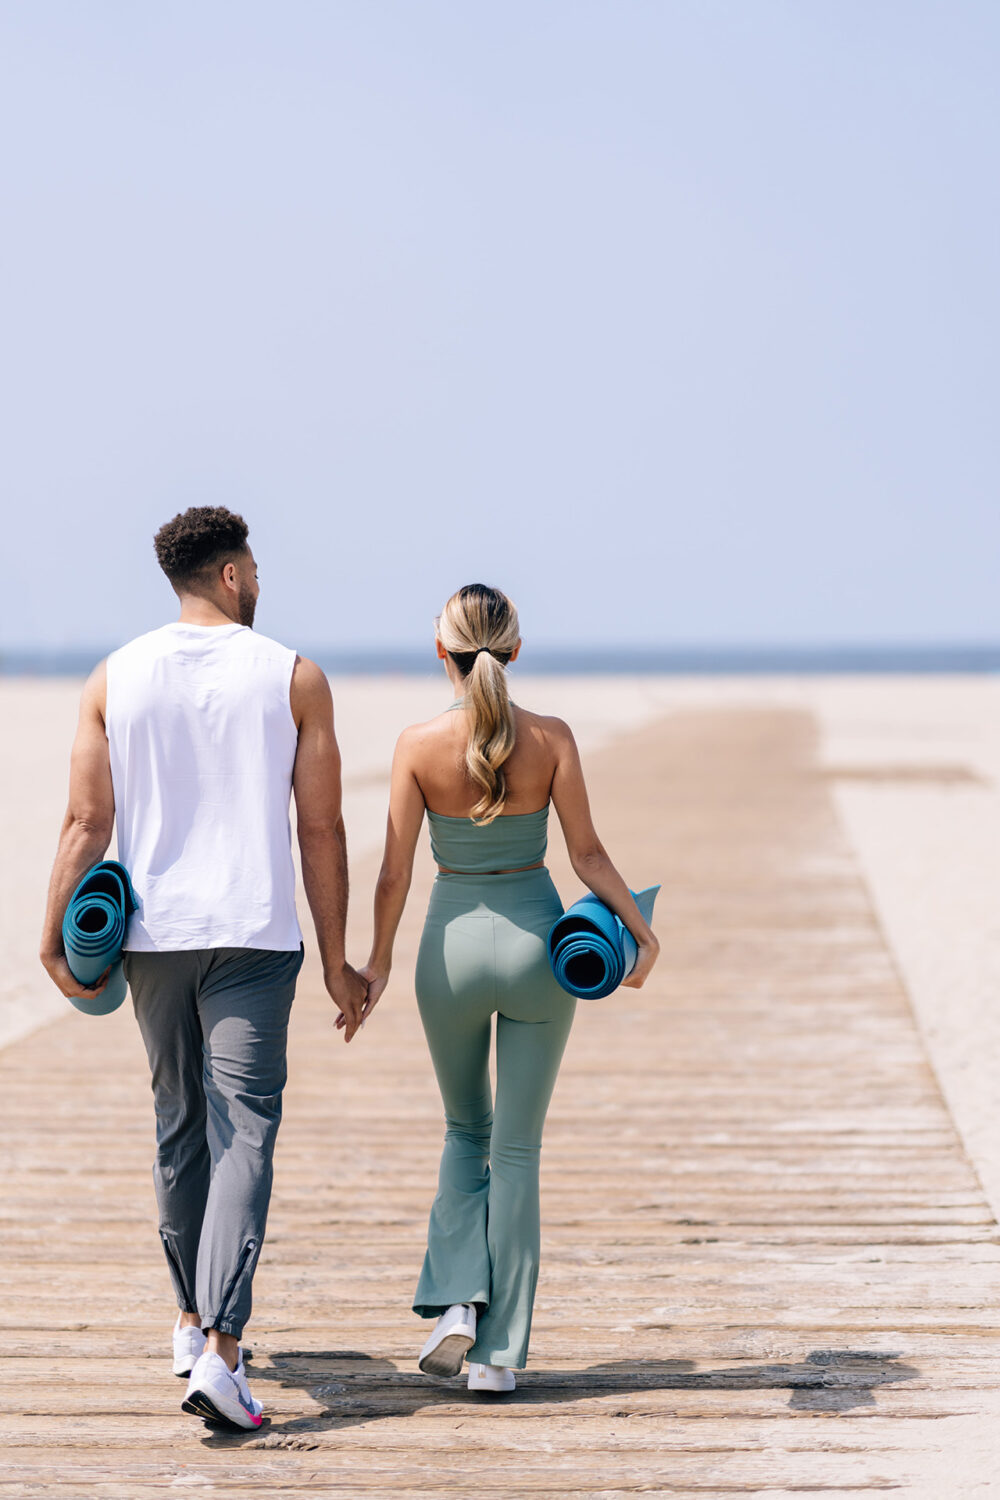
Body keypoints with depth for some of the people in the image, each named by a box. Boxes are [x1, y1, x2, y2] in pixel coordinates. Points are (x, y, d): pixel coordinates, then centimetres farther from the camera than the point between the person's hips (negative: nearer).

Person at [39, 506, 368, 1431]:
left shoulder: (115, 679, 3)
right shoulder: (294, 679, -2)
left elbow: (87, 822, -2)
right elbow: (322, 829, -1)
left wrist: (56, 938, 4)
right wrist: (336, 960, 4)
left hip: (152, 936, 3)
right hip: (253, 937, -3)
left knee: (180, 1127, 19)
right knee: (244, 1133, -7)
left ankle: (193, 1322, 32)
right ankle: (220, 1350, -20)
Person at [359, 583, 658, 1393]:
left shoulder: (419, 744, -10)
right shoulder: (551, 738, -8)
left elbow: (396, 872, -7)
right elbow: (587, 851, -5)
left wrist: (378, 959, 7)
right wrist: (642, 929, 7)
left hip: (453, 942, 0)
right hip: (536, 938, 0)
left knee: (467, 1130, 22)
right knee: (518, 1147, 8)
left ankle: (457, 1299, 3)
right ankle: (498, 1350, 7)